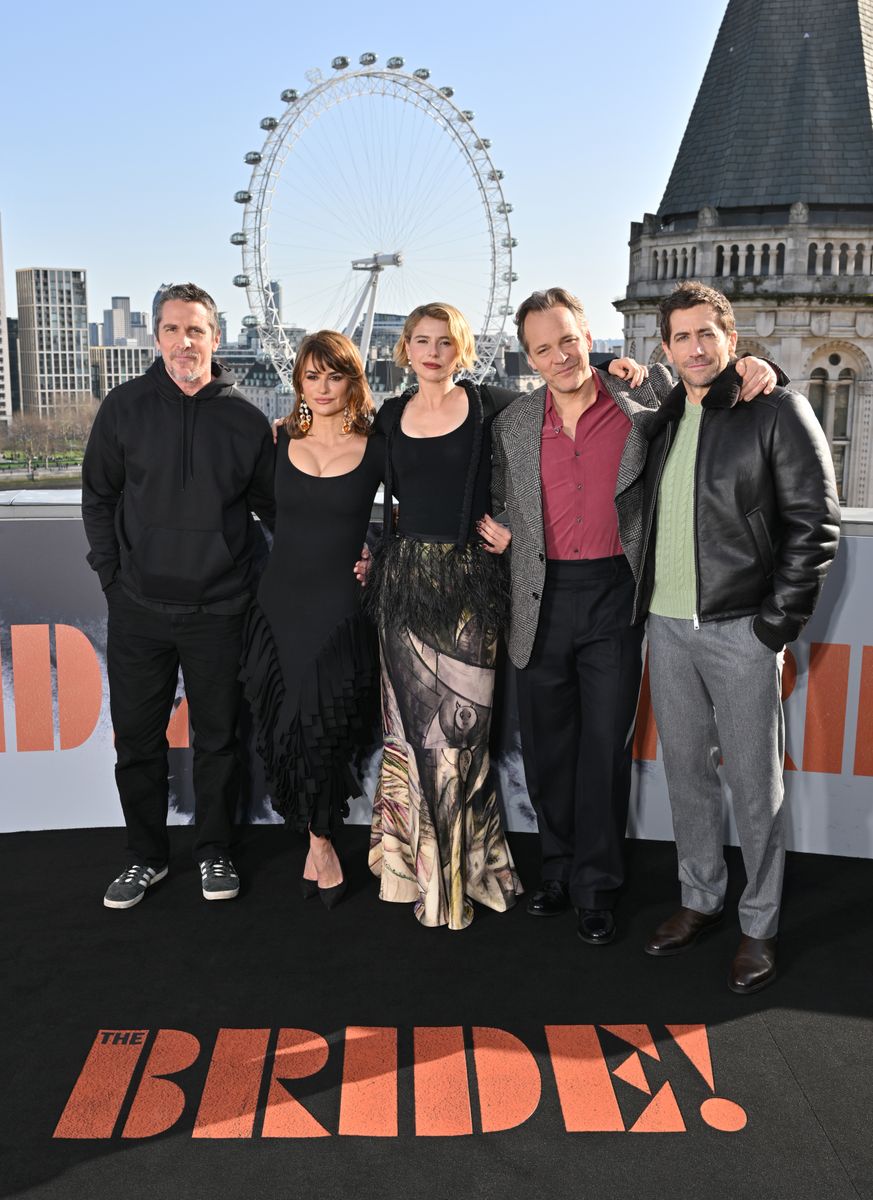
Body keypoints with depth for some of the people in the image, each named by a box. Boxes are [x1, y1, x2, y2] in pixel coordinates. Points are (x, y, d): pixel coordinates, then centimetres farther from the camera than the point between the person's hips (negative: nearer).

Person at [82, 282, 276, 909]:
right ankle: (146, 855, 26)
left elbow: (272, 505, 8)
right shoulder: (126, 406, 1)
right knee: (138, 738, 9)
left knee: (218, 737, 10)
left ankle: (215, 852, 27)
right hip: (138, 607, 1)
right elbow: (98, 498, 7)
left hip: (218, 609, 0)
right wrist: (113, 574, 1)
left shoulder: (245, 418, 0)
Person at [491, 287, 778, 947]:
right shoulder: (513, 425, 5)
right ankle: (559, 868, 33)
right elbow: (502, 511, 17)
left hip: (614, 597, -2)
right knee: (547, 746, 13)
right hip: (543, 602, 3)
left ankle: (597, 888, 21)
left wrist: (752, 366, -7)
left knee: (606, 746, 5)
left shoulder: (646, 394, -2)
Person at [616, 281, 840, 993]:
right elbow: (628, 495, 25)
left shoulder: (778, 411, -4)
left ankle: (759, 927, 17)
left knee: (753, 781, 3)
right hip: (667, 624, 6)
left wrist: (779, 619, -12)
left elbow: (816, 521, -8)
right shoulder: (661, 420, 13)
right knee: (685, 769, 14)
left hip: (741, 628, -5)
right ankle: (701, 900, 30)